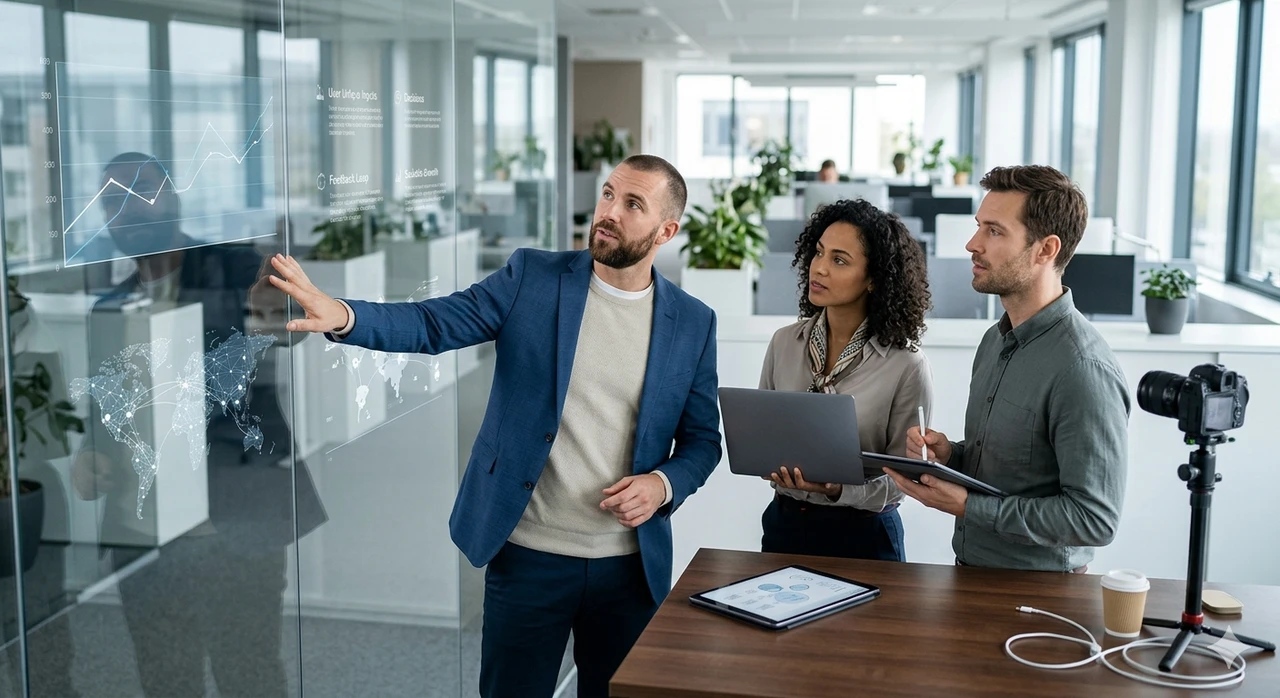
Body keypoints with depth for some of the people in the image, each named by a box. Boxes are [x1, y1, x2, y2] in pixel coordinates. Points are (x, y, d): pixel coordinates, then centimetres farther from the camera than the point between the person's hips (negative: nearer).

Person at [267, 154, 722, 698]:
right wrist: (340, 316, -29)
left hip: (630, 565, 1)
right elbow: (434, 323, -12)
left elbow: (702, 439, 8)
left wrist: (664, 484, -12)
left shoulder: (694, 323, 1)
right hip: (528, 555, -1)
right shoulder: (531, 278, -2)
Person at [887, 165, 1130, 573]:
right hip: (971, 568, 7)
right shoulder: (996, 341, 7)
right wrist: (949, 454, -2)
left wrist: (967, 506, -21)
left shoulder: (1083, 370, -22)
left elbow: (1096, 519, -23)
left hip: (1038, 588, -7)